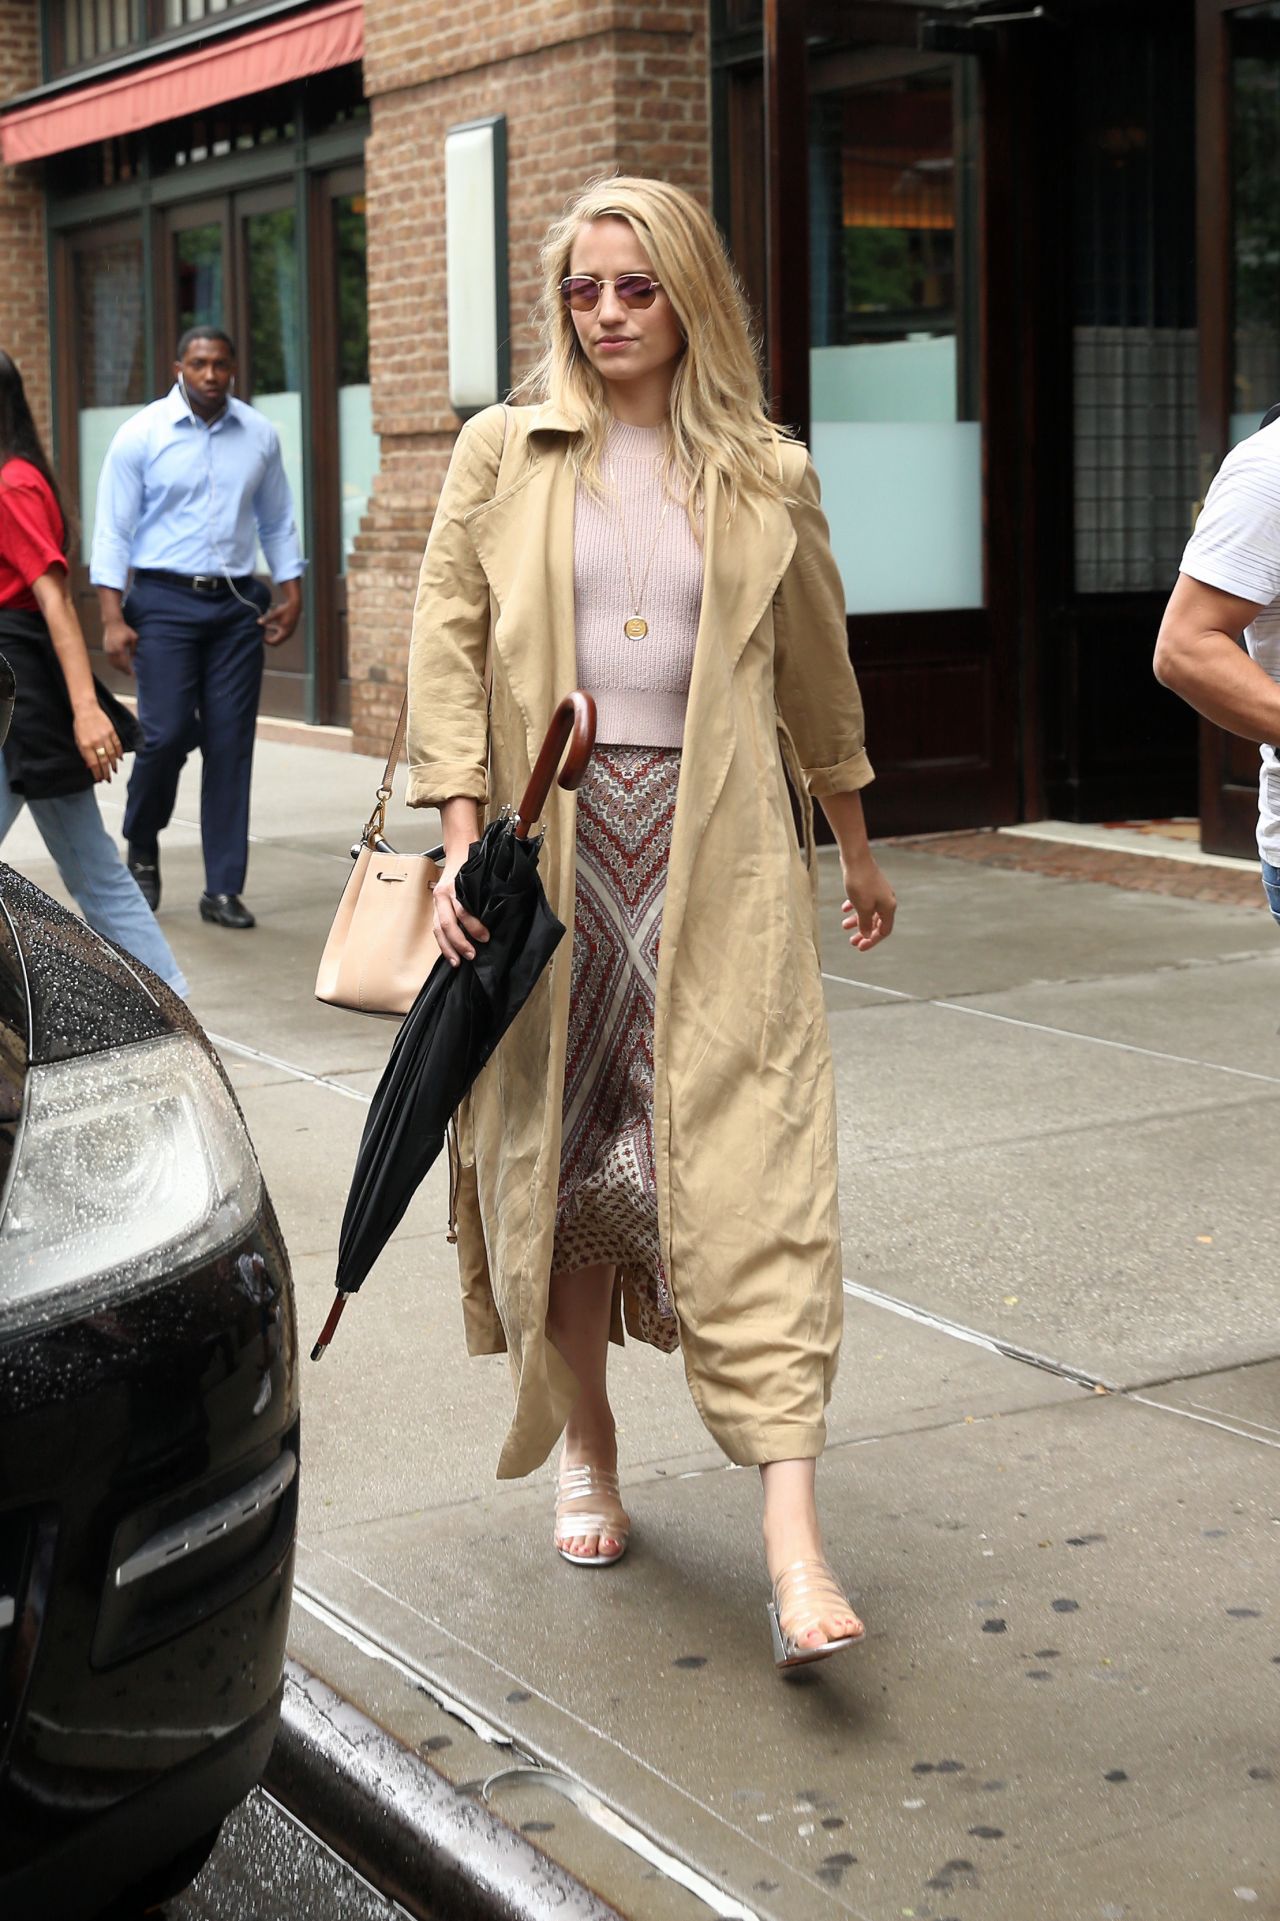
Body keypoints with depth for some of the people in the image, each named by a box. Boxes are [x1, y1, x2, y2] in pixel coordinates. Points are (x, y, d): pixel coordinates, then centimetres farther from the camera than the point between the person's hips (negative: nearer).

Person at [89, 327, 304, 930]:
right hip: (165, 602, -3)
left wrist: (291, 593, 6)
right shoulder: (141, 435, -3)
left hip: (237, 606, 3)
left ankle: (223, 890, 5)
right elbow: (113, 530, -3)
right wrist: (112, 617, -11)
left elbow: (277, 521, 15)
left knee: (231, 744, 0)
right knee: (166, 733, -11)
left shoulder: (259, 434, 7)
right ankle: (142, 847, 19)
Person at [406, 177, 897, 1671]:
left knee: (748, 1158, -9)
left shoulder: (766, 479, 9)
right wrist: (463, 843, -9)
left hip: (717, 852, -1)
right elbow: (448, 648, 2)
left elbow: (817, 672, 18)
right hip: (551, 843, 1)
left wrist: (857, 850, 25)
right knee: (562, 1155, 6)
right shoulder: (501, 455, 7)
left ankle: (793, 1538, -12)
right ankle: (584, 1452, 27)